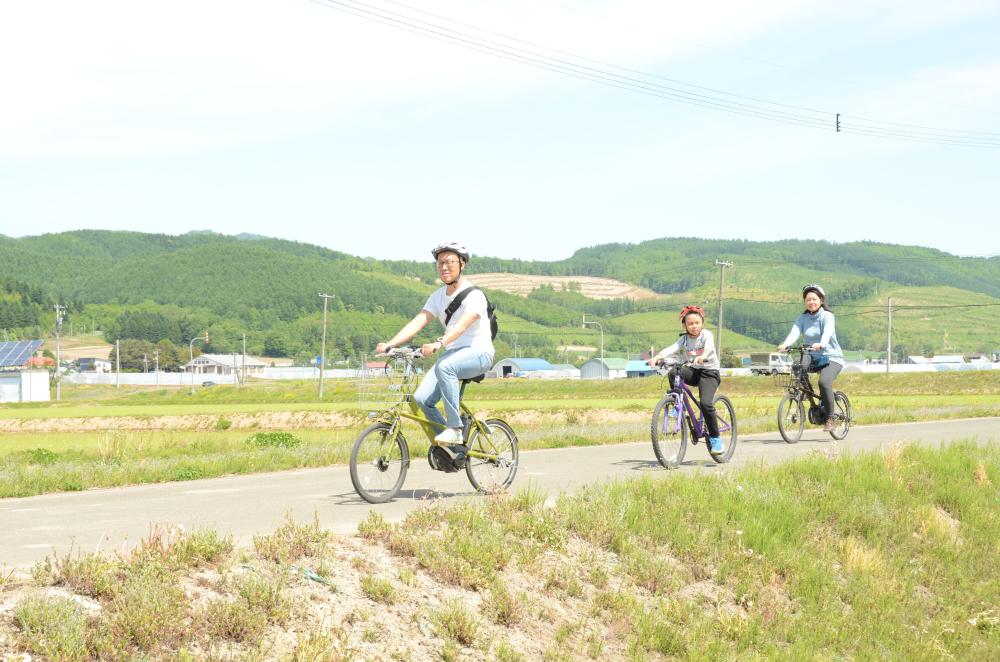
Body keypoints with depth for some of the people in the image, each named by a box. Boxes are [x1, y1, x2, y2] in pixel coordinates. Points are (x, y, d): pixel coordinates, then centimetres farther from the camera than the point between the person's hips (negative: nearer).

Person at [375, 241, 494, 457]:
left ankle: (455, 429, -29)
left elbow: (462, 325, -31)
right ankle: (453, 447, 3)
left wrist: (439, 344, -49)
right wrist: (390, 344, -18)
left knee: (444, 365, -39)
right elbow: (417, 322, -2)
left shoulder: (474, 295, -13)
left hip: (479, 352, -7)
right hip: (453, 353, 7)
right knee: (421, 398, -14)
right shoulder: (438, 296, 9)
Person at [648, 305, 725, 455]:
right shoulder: (684, 339, 4)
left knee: (705, 403, -25)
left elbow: (709, 347, -30)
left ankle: (716, 439, -11)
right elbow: (671, 348, -14)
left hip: (709, 372, -4)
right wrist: (657, 357, -33)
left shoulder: (706, 334, -8)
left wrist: (702, 356, -54)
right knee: (673, 373, -27)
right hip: (693, 371, 5)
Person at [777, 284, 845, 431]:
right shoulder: (802, 318, 3)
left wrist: (820, 344, -51)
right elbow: (794, 333, -14)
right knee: (800, 365, -31)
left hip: (831, 357, -4)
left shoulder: (827, 316, -9)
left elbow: (827, 332, -29)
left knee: (824, 382, -30)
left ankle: (830, 418, -12)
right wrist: (784, 345, -36)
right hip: (812, 356, 4)